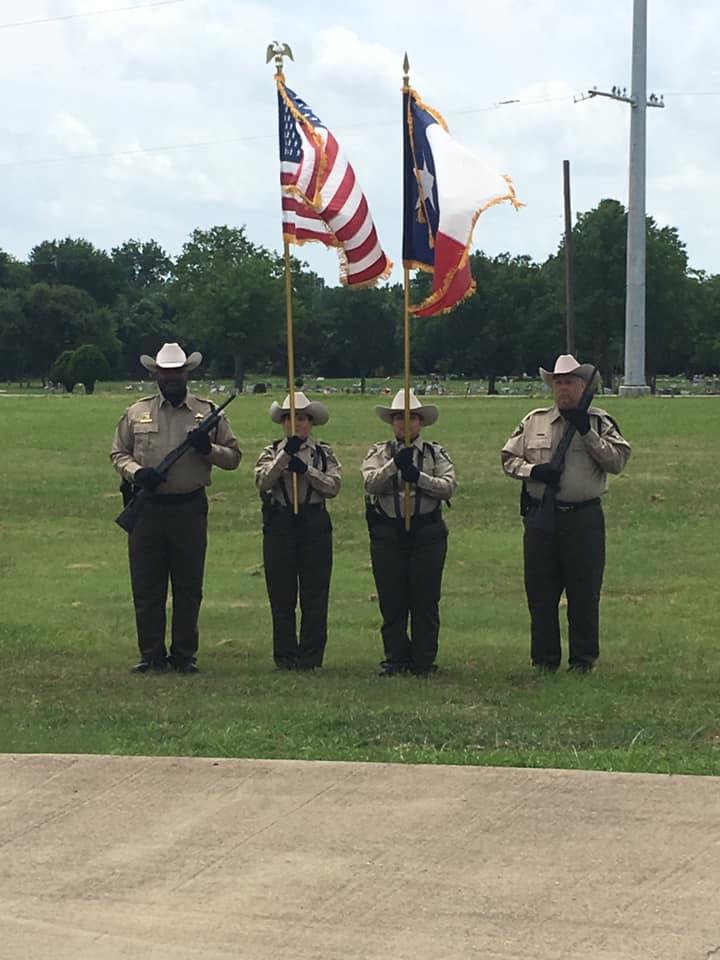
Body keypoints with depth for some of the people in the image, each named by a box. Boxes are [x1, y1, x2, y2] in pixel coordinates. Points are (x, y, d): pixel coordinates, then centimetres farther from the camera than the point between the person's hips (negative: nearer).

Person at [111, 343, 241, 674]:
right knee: (146, 586, 3)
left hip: (190, 509, -1)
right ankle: (150, 654, 11)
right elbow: (118, 452, 12)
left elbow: (233, 457, 8)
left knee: (188, 587, 4)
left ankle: (184, 655, 12)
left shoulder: (209, 412, 6)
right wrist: (135, 472, -9)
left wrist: (208, 449, -12)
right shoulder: (136, 413, 8)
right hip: (147, 507, 1)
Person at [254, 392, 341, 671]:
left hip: (314, 525, 0)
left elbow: (333, 486, -5)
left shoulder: (323, 453, 8)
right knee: (281, 596, 3)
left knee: (315, 595, 0)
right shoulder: (272, 452, 7)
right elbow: (263, 481, -10)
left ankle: (310, 657, 6)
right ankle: (285, 657, 10)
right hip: (279, 525, 0)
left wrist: (305, 469, -14)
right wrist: (286, 454, -18)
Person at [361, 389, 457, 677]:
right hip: (387, 532, 1)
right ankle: (396, 659, 13)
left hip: (427, 532, -1)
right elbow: (371, 483, -9)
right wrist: (395, 465, -22)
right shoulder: (379, 452, 8)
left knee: (425, 600, 1)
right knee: (391, 600, 3)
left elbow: (449, 486, -7)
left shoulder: (436, 453, 6)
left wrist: (418, 477, -18)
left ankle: (423, 662, 9)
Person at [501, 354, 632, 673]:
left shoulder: (600, 422, 3)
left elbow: (617, 461, -7)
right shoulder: (534, 422, 10)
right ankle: (544, 660, 14)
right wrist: (532, 470, -8)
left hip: (584, 518, -2)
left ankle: (583, 660, 12)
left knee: (584, 594, 2)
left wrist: (588, 432, -15)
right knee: (540, 593, 5)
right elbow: (508, 458, 11)